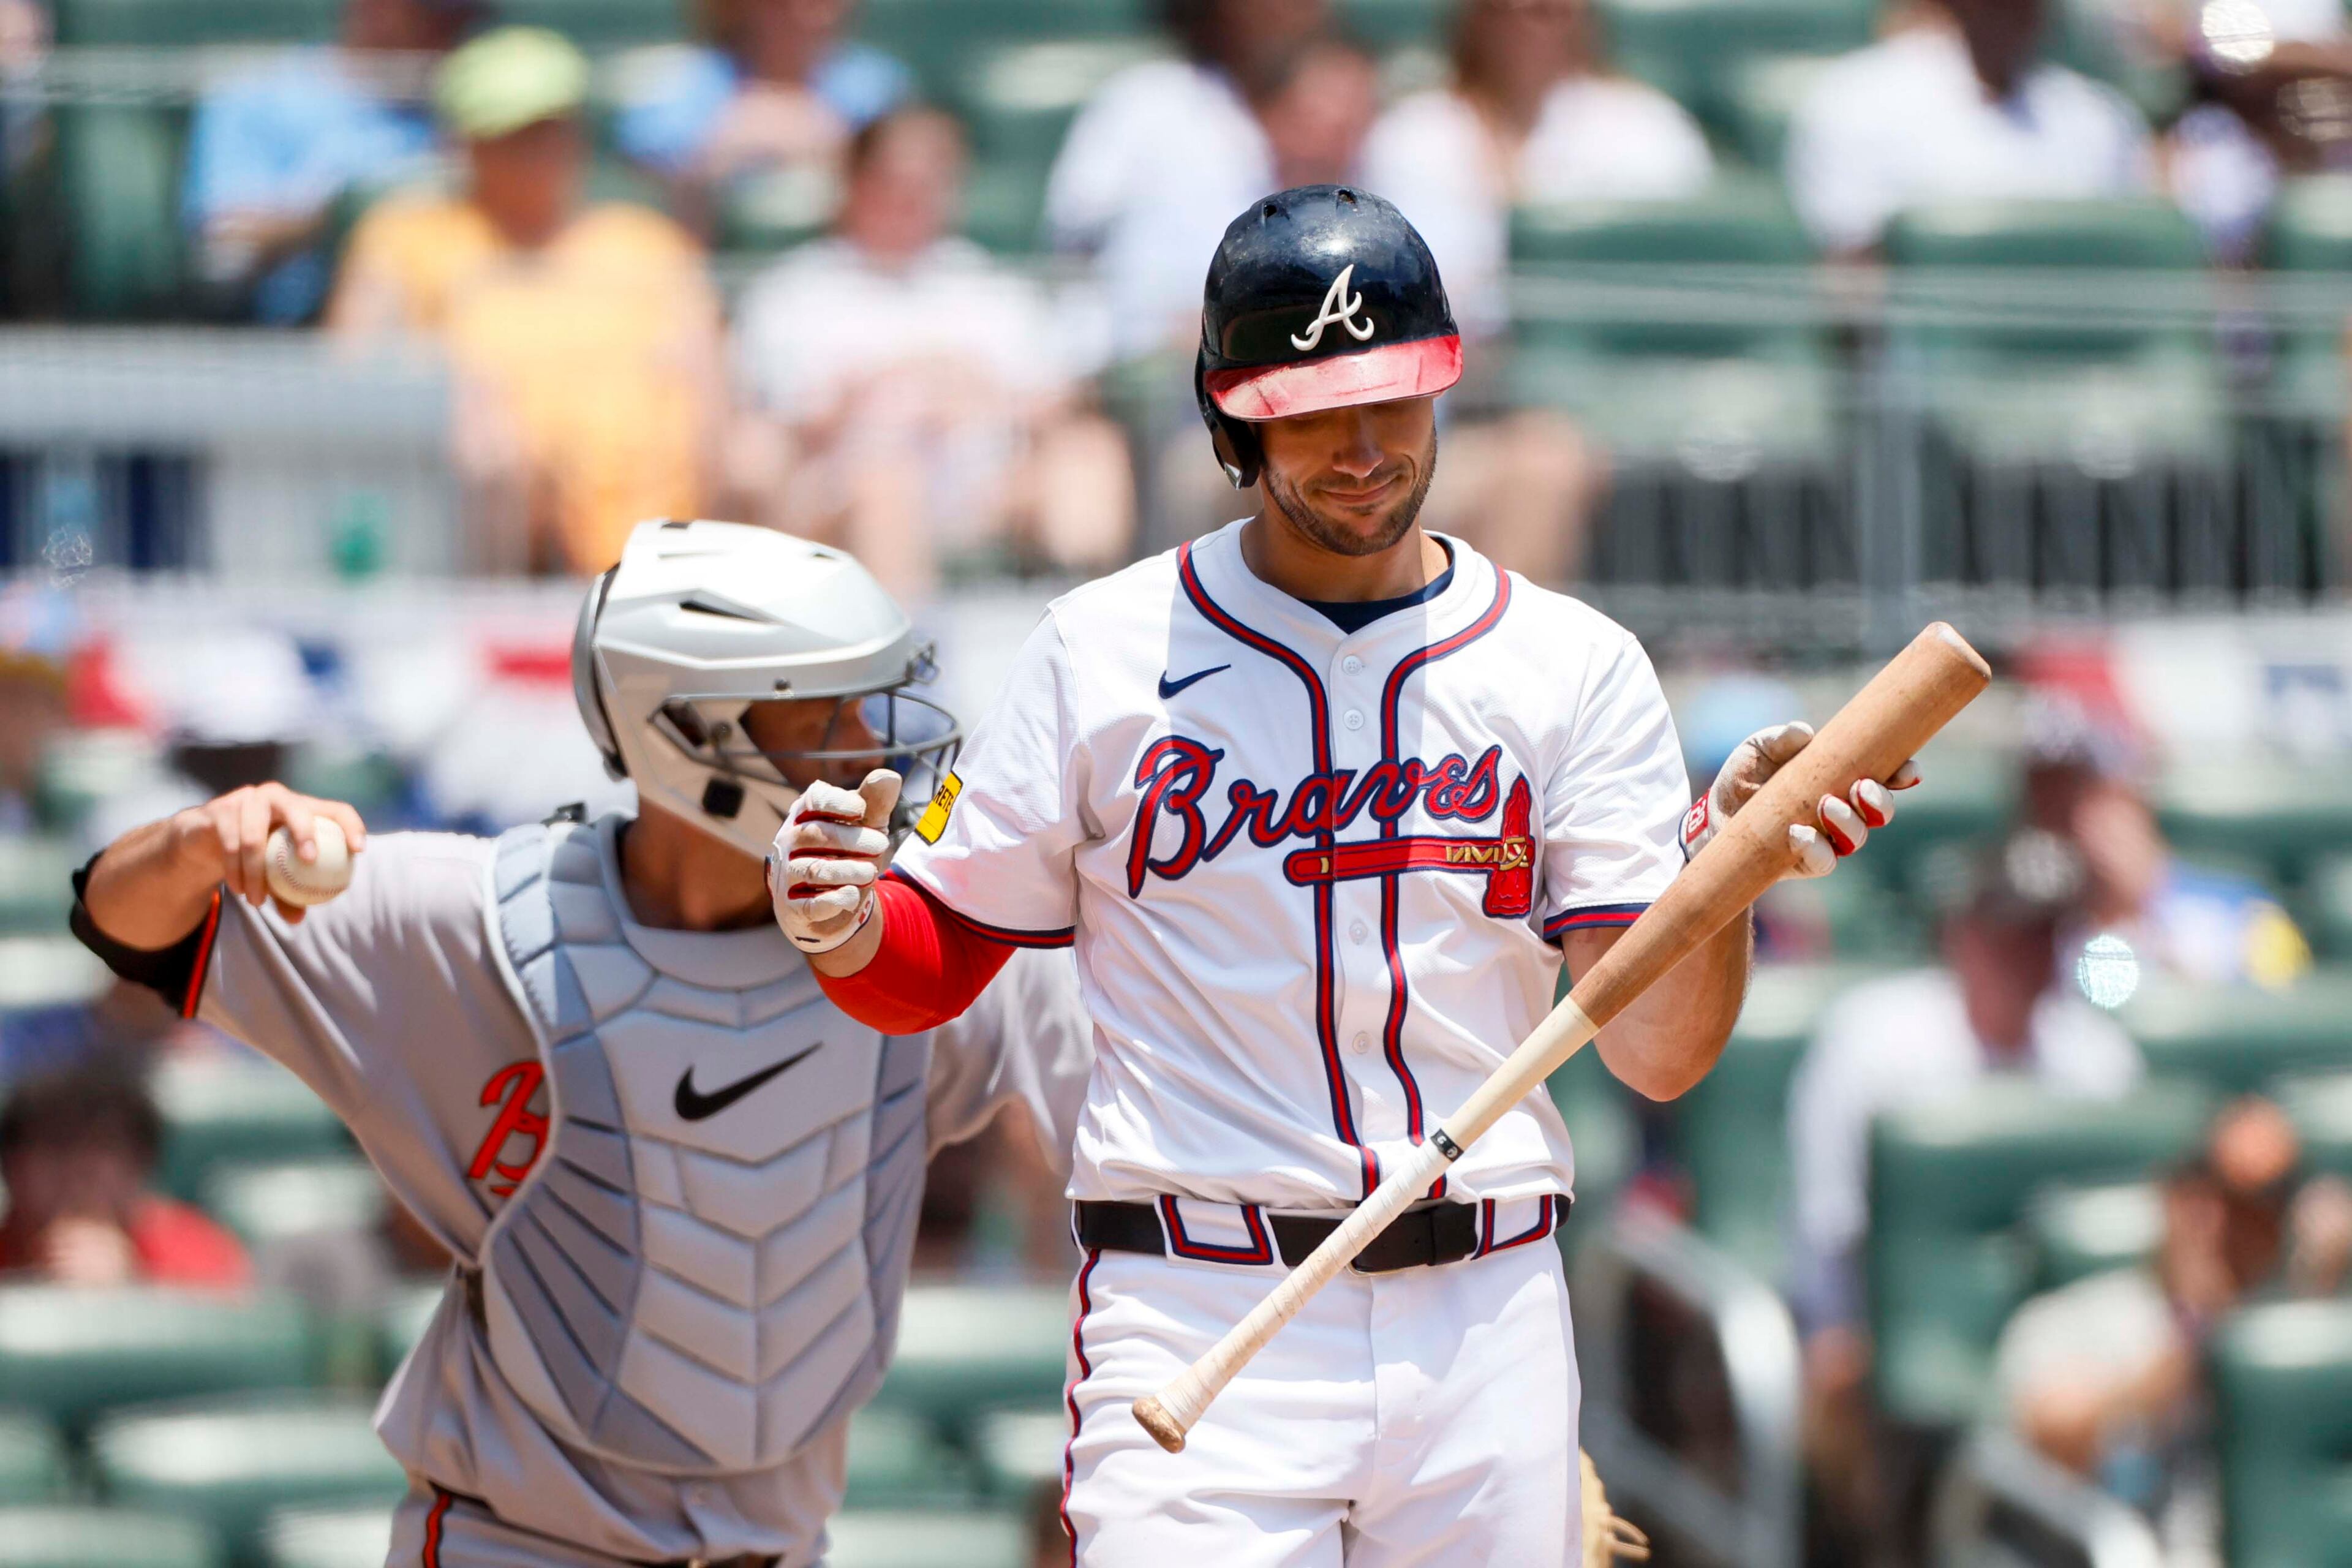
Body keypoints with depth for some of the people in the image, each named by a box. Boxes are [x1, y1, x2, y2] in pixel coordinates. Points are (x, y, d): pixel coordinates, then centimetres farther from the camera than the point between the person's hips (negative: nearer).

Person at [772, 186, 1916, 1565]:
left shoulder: (1573, 667, 7)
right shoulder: (1104, 651, 6)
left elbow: (1659, 1050, -1)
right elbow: (938, 961, 9)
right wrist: (847, 927, -13)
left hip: (1489, 1323, 2)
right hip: (1196, 1318, -2)